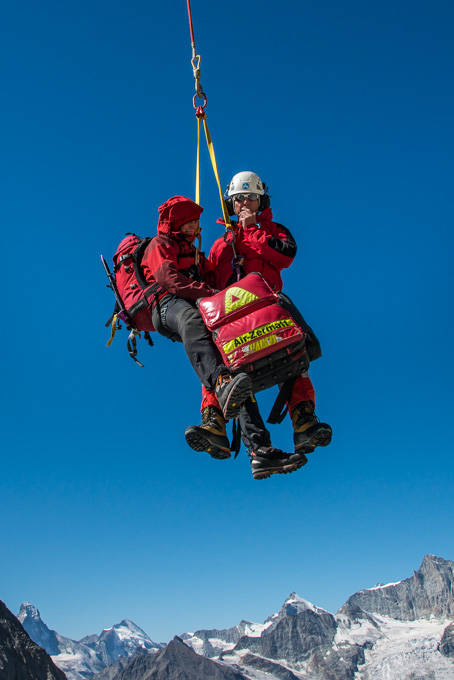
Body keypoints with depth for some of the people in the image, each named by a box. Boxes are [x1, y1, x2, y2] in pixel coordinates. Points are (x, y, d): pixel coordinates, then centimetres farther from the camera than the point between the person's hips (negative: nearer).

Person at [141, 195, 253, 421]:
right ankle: (221, 384, -65)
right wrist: (208, 292, -20)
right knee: (191, 320, -42)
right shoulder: (160, 245, 13)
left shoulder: (194, 252, 38)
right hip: (168, 305, -7)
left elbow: (211, 279, 28)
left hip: (197, 303, 7)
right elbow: (168, 278, -7)